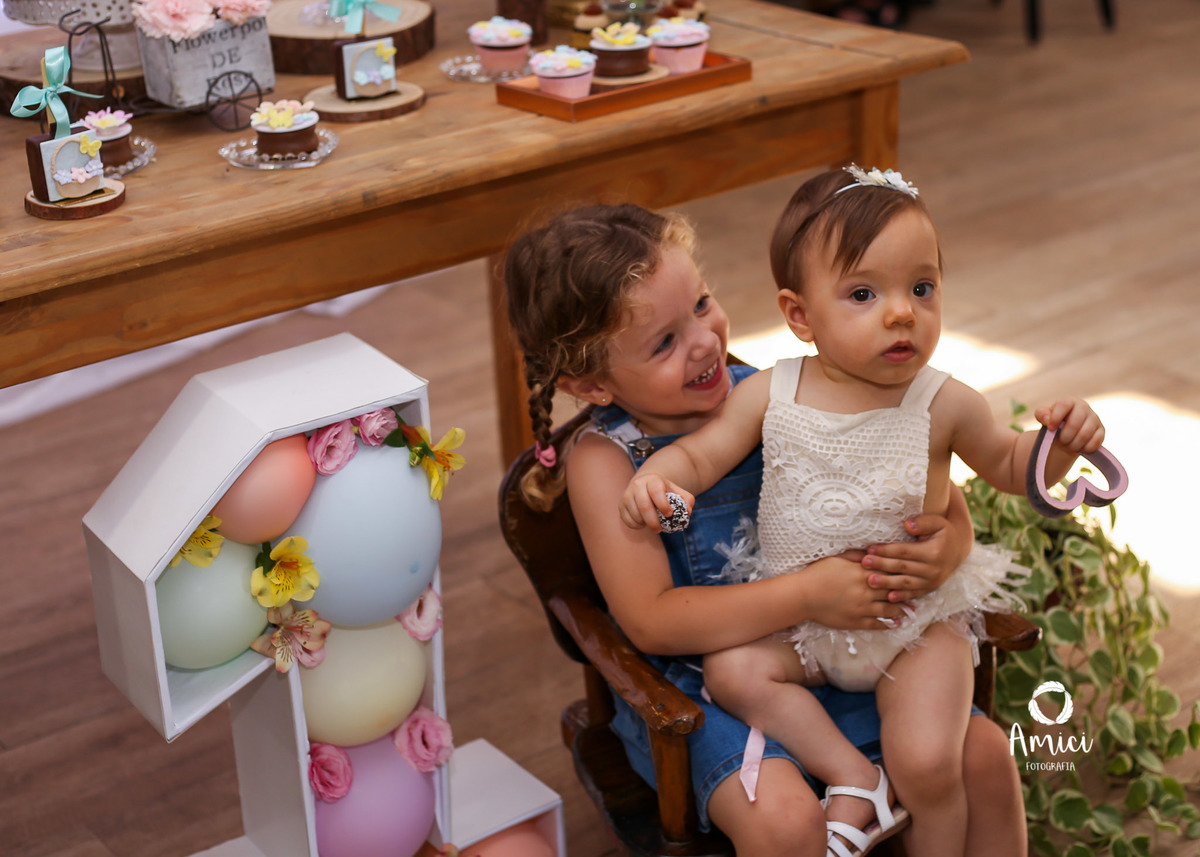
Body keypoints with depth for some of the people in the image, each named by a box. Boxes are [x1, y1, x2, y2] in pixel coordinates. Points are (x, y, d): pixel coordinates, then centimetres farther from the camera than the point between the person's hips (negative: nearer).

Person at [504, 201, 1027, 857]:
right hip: (690, 689, -4)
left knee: (984, 754, -4)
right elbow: (651, 620, -22)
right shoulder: (602, 459, -14)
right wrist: (809, 594, -28)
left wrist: (954, 534, -19)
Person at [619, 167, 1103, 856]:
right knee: (730, 669, -19)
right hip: (800, 619, 3)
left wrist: (1060, 444, -16)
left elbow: (1010, 468, 5)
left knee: (926, 764, -18)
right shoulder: (770, 396, -8)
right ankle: (853, 774, -8)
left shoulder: (944, 406, -10)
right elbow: (702, 451, -1)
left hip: (918, 619, -3)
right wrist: (657, 476, -24)